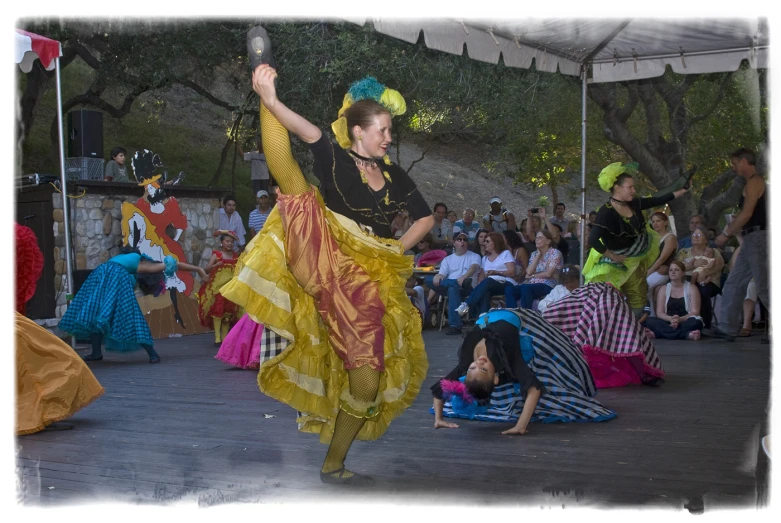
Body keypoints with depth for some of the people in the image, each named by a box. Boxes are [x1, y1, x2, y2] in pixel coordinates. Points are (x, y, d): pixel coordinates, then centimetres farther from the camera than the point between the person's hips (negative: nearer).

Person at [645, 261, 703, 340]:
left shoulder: (691, 288, 7)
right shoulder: (663, 289, 12)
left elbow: (695, 312, -4)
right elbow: (659, 313, 2)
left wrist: (680, 319, -23)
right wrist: (670, 319, -21)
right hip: (667, 323, 2)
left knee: (696, 322, -35)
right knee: (649, 321, -28)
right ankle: (686, 334, -42)